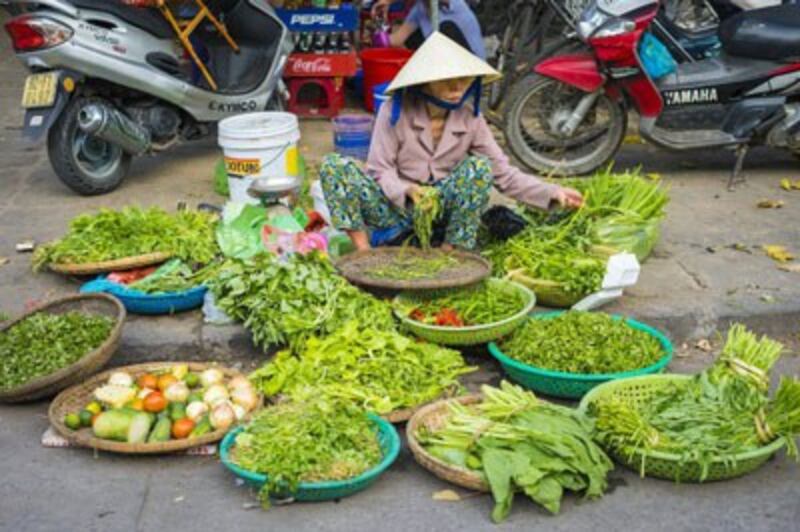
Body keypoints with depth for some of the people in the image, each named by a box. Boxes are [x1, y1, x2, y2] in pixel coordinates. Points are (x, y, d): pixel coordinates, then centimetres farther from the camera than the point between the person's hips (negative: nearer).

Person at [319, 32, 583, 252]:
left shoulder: (470, 119, -5)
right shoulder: (395, 111, -12)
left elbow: (504, 173, -7)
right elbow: (381, 170, -13)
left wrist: (553, 193, -19)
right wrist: (408, 191, -34)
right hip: (396, 205, -1)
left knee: (479, 166, -28)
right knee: (333, 165, -24)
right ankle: (363, 251, -23)